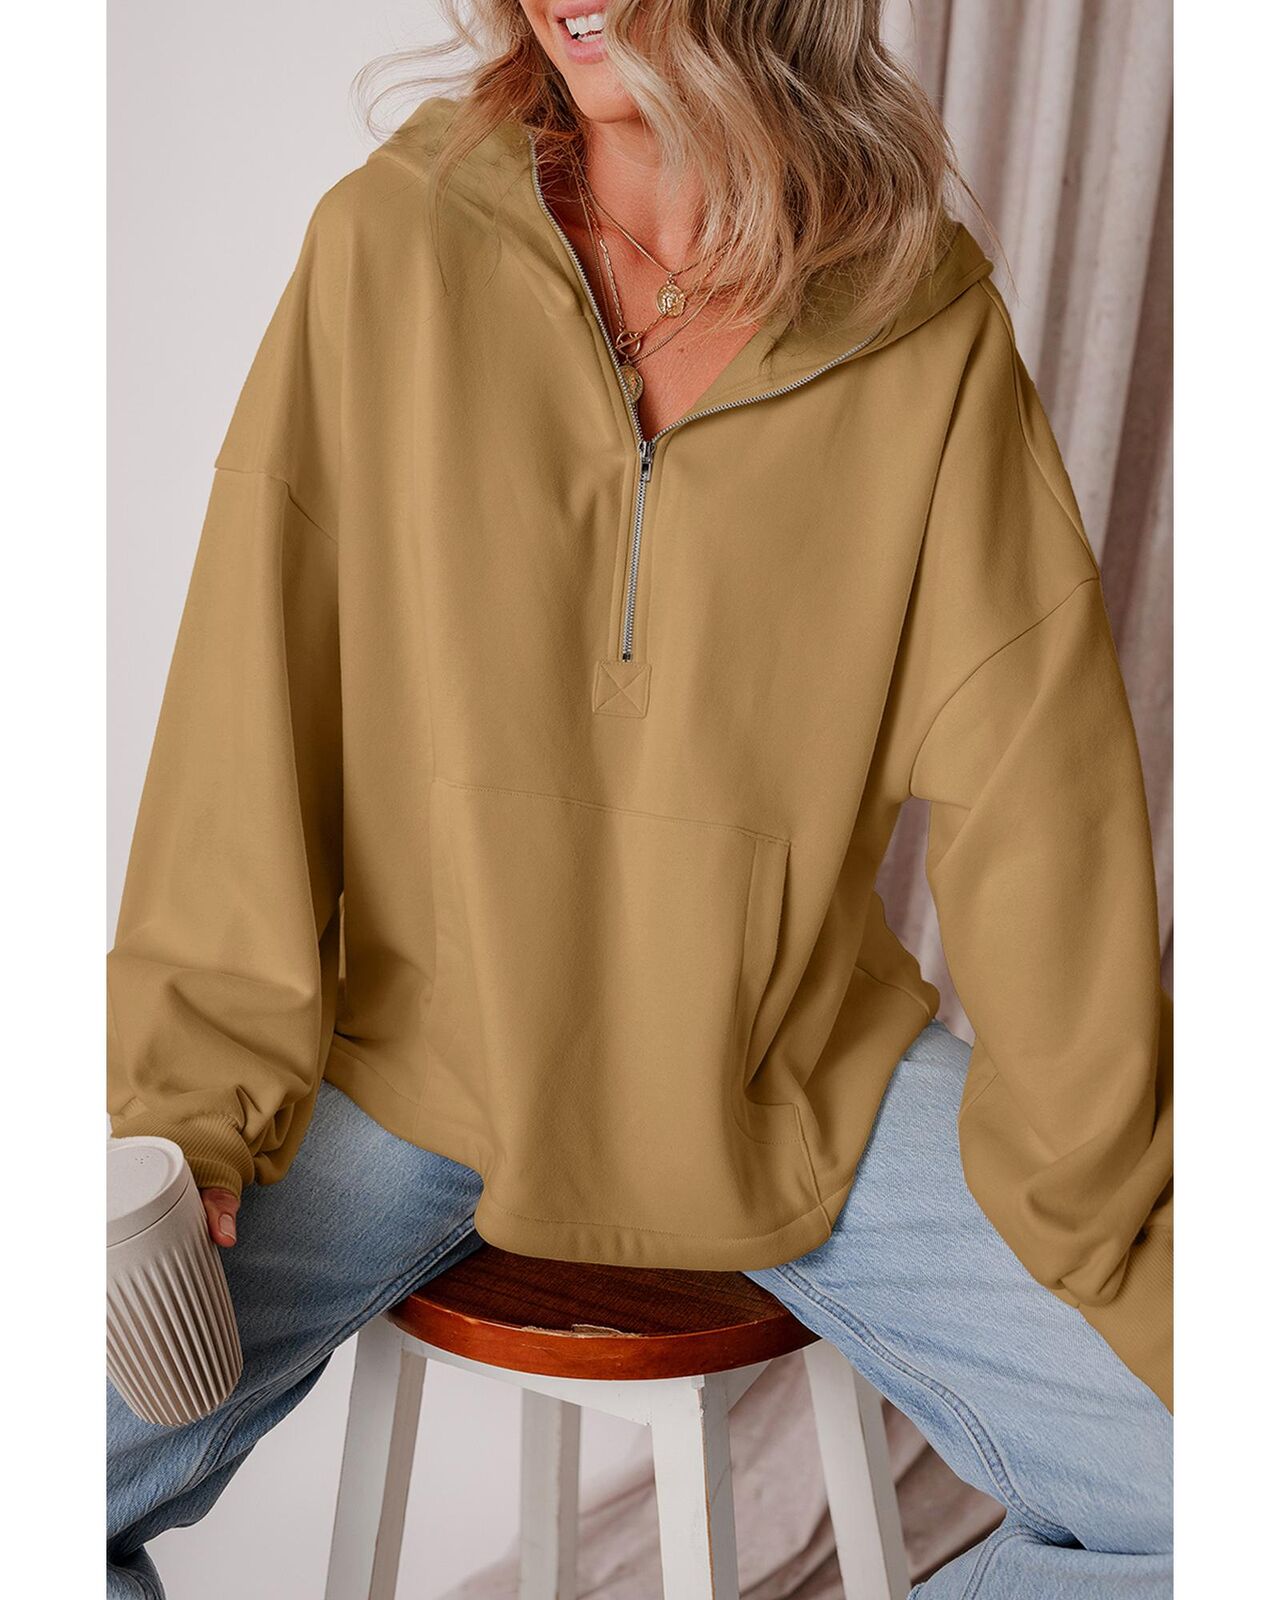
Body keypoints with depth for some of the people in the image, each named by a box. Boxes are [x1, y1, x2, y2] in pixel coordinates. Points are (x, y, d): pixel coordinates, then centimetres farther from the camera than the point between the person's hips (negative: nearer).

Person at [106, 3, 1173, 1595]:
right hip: (419, 1057, 0)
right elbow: (249, 699, -6)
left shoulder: (931, 321, -6)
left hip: (806, 1090, 1)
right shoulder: (390, 244, -5)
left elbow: (1038, 799, -7)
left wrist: (1117, 1233, -5)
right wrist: (184, 1093, -11)